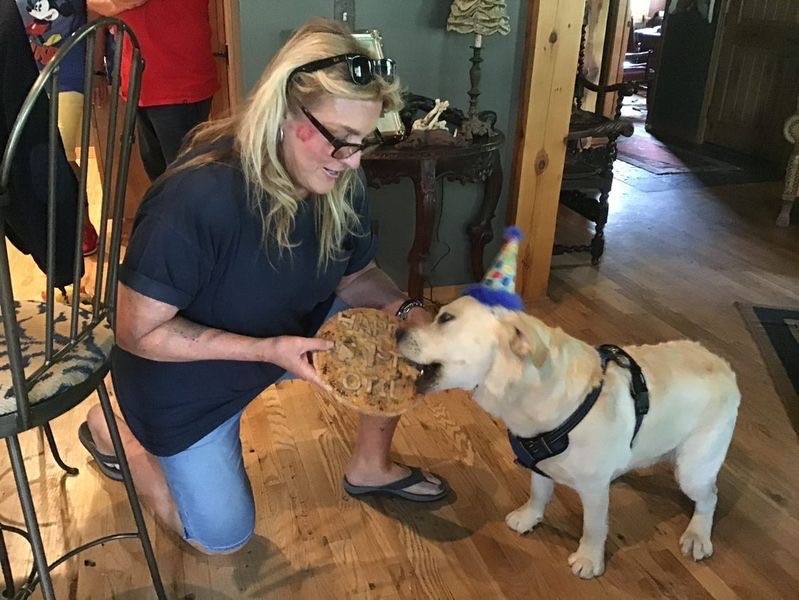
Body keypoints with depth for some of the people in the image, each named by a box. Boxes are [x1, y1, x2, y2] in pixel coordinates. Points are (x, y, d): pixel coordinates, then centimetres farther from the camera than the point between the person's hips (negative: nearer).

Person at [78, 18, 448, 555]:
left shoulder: (339, 182, -19)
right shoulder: (199, 197, -38)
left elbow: (356, 274, -3)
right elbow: (138, 332, -30)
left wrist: (405, 310, -25)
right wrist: (267, 350, -37)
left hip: (288, 331, 5)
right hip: (187, 374, -5)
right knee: (223, 537, 8)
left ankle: (370, 468, 14)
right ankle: (112, 429, 27)